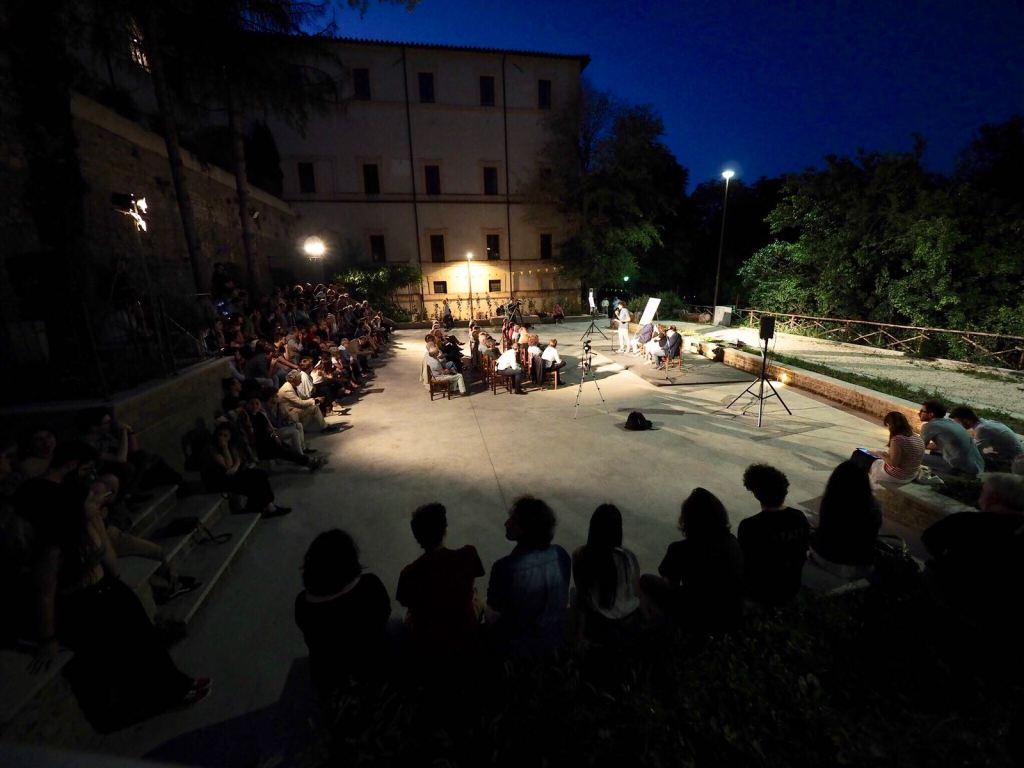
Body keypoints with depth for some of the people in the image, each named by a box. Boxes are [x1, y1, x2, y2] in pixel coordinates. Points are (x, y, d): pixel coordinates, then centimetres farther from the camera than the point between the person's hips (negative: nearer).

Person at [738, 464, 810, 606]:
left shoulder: (750, 526, -30)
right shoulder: (800, 517, -14)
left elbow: (742, 563, -17)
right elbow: (803, 553, 2)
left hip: (761, 593, -4)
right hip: (792, 589, 5)